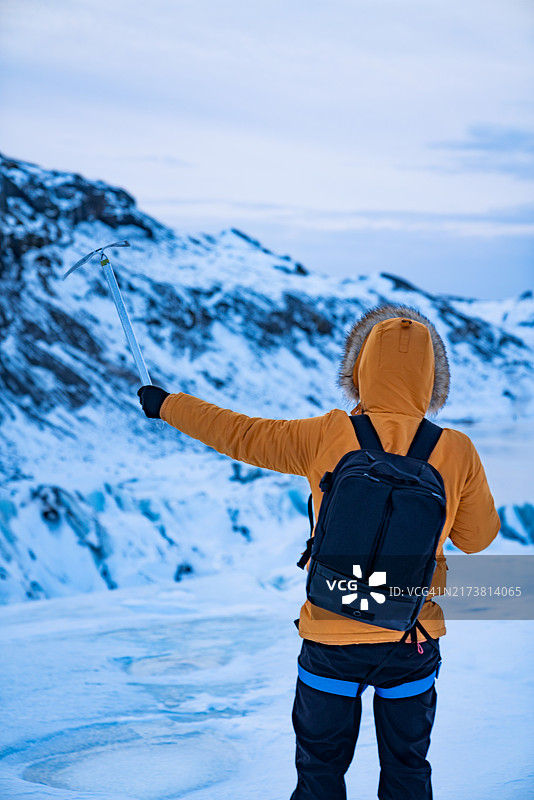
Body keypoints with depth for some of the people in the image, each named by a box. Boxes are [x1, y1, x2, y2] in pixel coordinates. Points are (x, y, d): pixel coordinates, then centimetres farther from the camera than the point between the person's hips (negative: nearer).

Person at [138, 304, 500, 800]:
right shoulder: (457, 452, -10)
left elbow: (239, 435, -3)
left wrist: (167, 405, 13)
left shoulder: (326, 439, -14)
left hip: (333, 635, -1)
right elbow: (477, 536, 4)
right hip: (413, 640, 1)